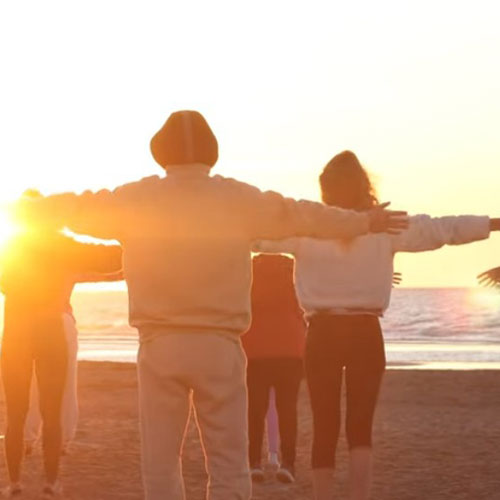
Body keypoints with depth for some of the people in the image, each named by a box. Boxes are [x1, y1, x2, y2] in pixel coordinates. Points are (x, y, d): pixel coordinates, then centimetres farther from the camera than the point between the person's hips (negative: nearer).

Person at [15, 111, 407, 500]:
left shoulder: (137, 199, 1)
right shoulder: (238, 198, 0)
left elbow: (78, 207, 15)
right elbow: (302, 215, 9)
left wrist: (26, 209, 34)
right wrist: (366, 222, 24)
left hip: (160, 347, 1)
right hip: (219, 345, -1)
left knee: (161, 465, 6)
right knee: (228, 466, 3)